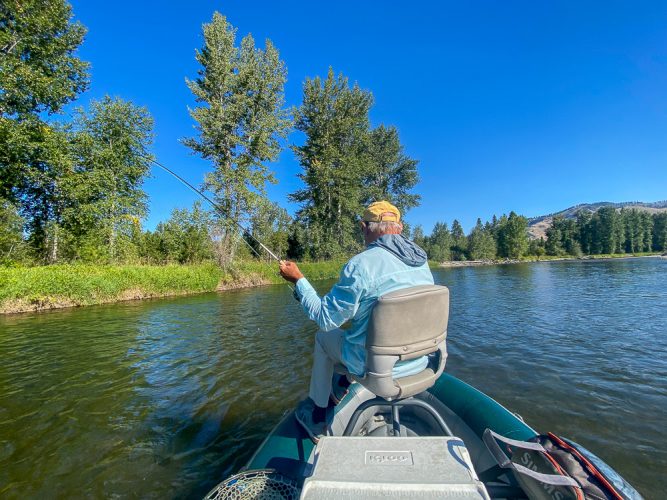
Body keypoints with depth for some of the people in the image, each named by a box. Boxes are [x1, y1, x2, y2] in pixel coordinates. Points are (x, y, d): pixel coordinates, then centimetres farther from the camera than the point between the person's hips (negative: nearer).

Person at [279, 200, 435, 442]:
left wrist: (299, 280, -5)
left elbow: (325, 318, -16)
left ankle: (317, 420, 30)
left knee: (324, 336, 18)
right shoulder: (423, 261, 0)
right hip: (420, 361, 7)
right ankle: (343, 387, 45)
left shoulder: (361, 264, -23)